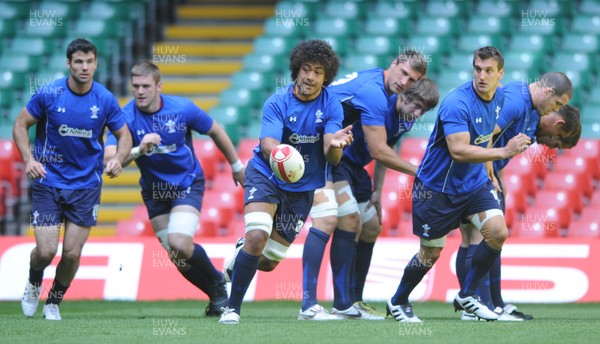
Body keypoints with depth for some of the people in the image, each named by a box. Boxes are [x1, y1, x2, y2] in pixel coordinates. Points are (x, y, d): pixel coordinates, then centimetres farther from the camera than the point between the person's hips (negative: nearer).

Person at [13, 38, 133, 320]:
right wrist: (29, 159, -14)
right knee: (46, 251, -9)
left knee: (72, 254, -2)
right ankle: (33, 283, 27)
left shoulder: (105, 100, -6)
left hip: (86, 185, 1)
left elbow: (124, 135, 6)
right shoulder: (48, 93, -10)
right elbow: (21, 125, 1)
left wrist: (118, 159, -14)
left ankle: (54, 302, 24)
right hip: (48, 181, -1)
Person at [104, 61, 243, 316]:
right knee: (176, 255, 1)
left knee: (179, 244, -22)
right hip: (154, 190, 2)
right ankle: (217, 294, 25)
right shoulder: (126, 117, -17)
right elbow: (109, 159, -28)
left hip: (188, 183, -2)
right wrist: (138, 150, -44)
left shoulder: (182, 109, -16)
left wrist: (236, 166, 12)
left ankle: (217, 284, 5)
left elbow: (215, 132, 2)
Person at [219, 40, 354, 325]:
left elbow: (331, 157, -18)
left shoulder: (331, 107, -10)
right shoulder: (277, 103, -15)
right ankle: (232, 308, -13)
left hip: (303, 187, 3)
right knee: (257, 237, -27)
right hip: (266, 176, -3)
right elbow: (268, 146, -26)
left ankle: (242, 254, 42)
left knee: (269, 262, 5)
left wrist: (335, 144, -43)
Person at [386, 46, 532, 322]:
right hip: (437, 186, -7)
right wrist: (504, 152, -39)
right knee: (431, 253, 3)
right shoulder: (456, 103, -27)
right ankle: (397, 303, 28)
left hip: (473, 183, 7)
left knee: (498, 233, -11)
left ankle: (466, 296, 6)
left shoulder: (498, 98, 0)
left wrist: (489, 172, 18)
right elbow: (458, 151, -35)